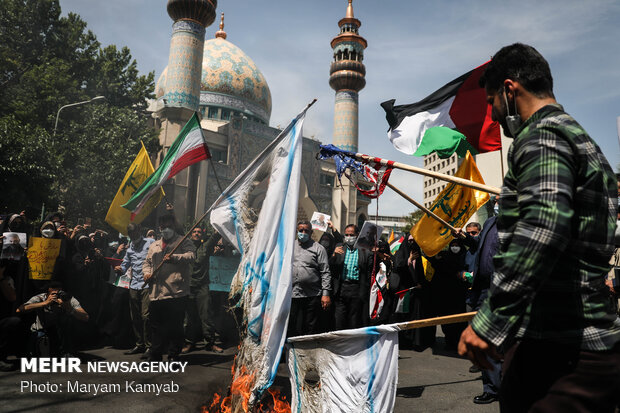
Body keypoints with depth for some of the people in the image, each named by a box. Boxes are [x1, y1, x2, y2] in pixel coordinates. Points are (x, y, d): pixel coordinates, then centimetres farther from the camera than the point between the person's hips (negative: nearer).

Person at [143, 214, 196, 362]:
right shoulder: (154, 246, 22)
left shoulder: (183, 242, 3)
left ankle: (174, 355, 14)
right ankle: (155, 355, 26)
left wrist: (173, 257, -26)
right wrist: (146, 272, 7)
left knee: (175, 326, 0)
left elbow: (191, 255, -14)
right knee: (156, 326, 12)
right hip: (156, 293, 5)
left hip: (176, 293, -5)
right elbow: (147, 262, 28)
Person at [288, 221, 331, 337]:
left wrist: (326, 293, -9)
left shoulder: (318, 248, 3)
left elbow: (325, 273, -1)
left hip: (312, 296, -3)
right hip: (291, 296, 3)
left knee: (311, 329, 4)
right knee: (292, 330, 6)